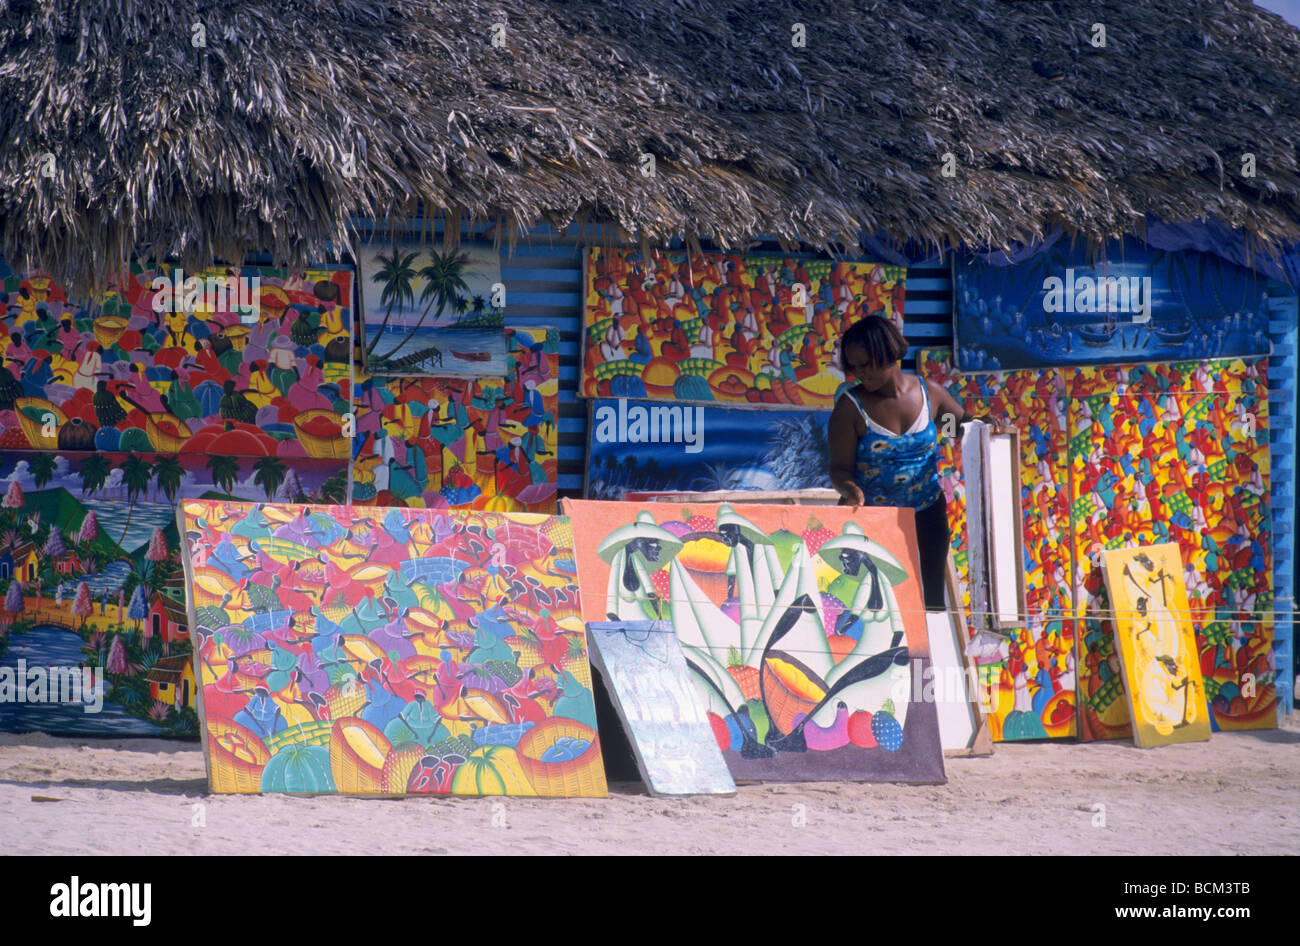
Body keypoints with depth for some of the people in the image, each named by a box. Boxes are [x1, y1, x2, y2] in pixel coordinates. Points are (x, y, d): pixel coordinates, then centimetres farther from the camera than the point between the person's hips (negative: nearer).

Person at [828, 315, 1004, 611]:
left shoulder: (928, 393, -1)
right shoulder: (851, 406, -9)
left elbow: (962, 420, 15)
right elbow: (840, 467, -10)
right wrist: (849, 489, -32)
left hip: (927, 514, 3)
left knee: (931, 598, 6)